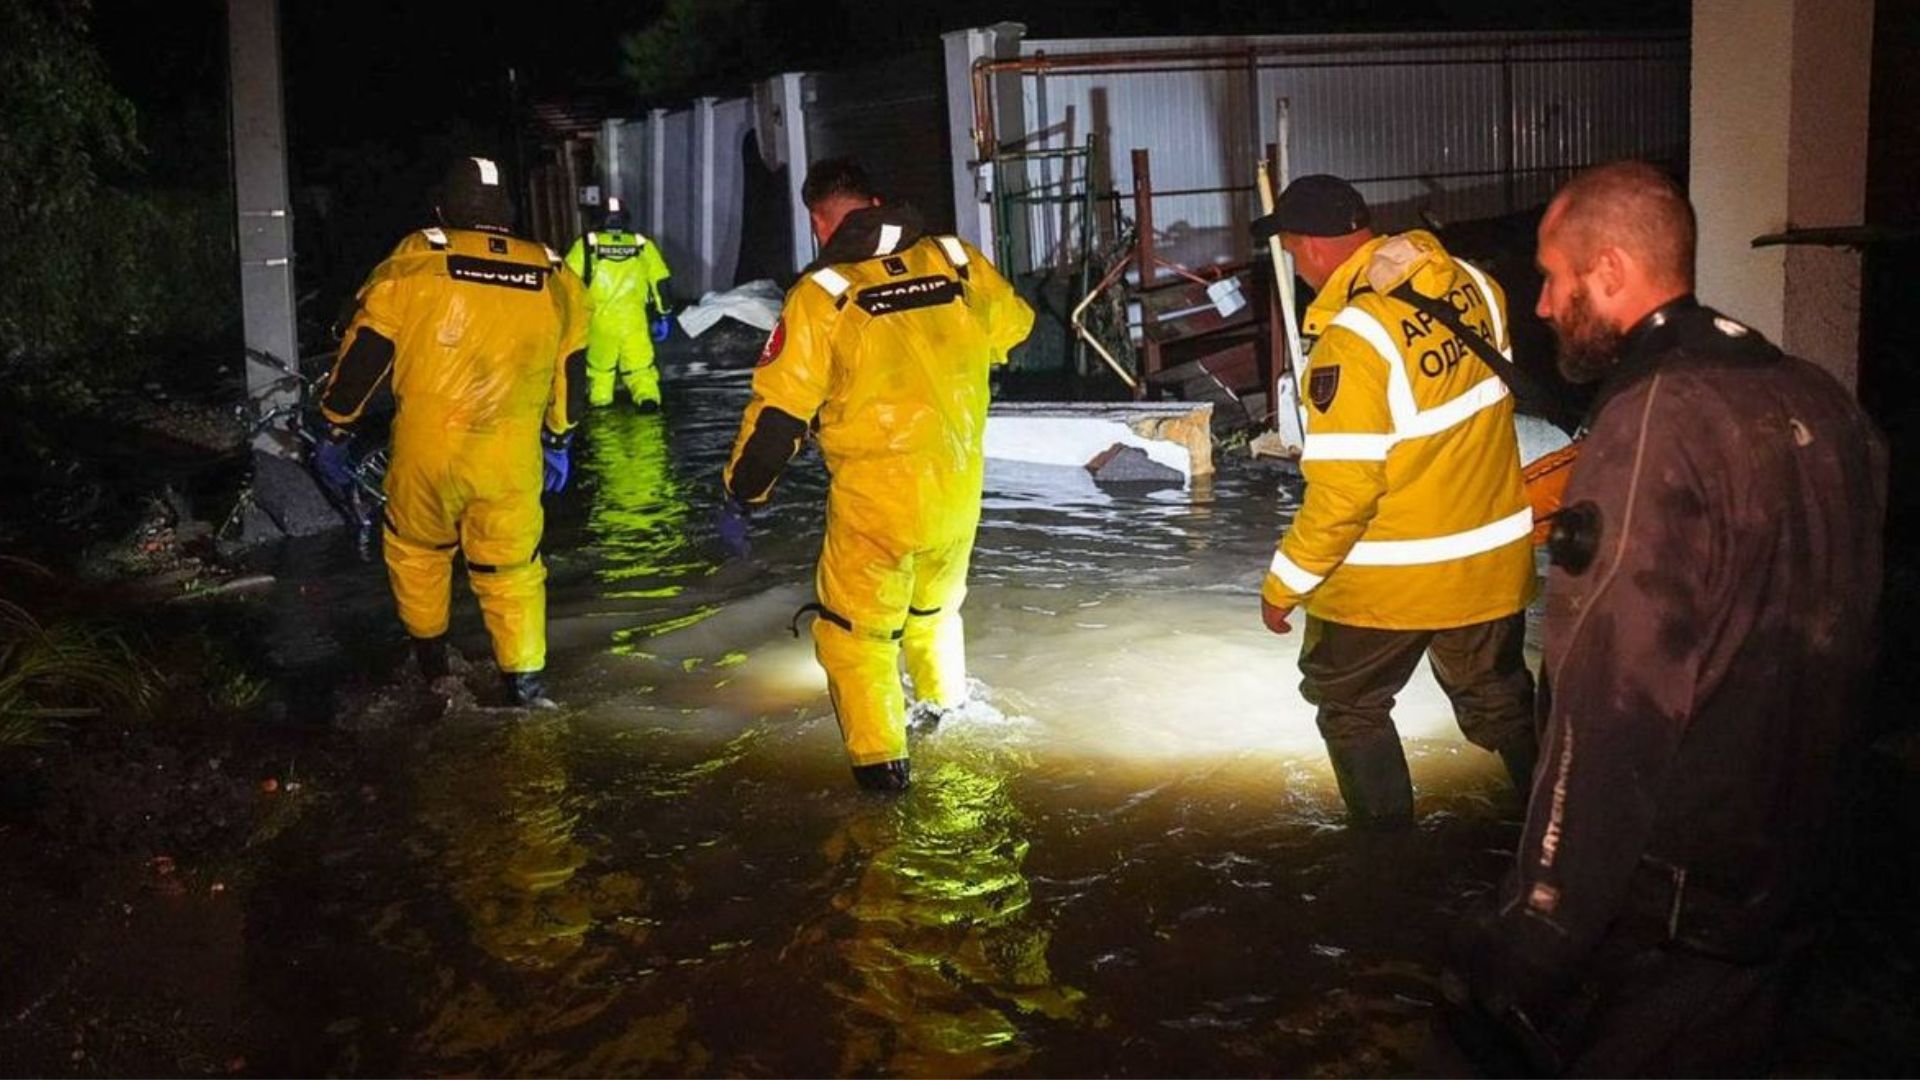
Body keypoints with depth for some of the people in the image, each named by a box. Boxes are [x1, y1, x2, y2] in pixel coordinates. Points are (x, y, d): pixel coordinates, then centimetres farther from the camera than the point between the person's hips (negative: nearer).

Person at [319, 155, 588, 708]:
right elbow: (570, 373, 17)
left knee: (416, 547, 23)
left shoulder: (414, 263, -2)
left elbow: (365, 352, 0)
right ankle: (526, 681, 13)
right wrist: (557, 444, 29)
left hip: (426, 453, -1)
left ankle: (431, 658, 34)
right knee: (512, 568, 15)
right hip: (512, 461, 1)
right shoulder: (555, 279, 7)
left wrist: (337, 430, 11)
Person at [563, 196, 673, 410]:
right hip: (634, 318, 0)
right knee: (640, 361, 3)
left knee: (598, 362, 18)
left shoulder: (586, 245, 2)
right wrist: (661, 315, 14)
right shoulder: (643, 245, 7)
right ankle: (647, 395, -14)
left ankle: (599, 398, 24)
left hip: (599, 318, 0)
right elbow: (660, 282, 8)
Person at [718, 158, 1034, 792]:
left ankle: (880, 756, 13)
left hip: (876, 500, -5)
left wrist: (739, 497, -2)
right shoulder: (959, 263, -1)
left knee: (855, 624, 13)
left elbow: (778, 411, -12)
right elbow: (1014, 329, 17)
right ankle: (945, 701, 49)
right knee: (935, 604, 29)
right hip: (960, 489, 5)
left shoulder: (823, 294, -13)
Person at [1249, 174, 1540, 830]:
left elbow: (1342, 491, -25)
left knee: (1348, 704, 18)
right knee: (1501, 701, 24)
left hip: (1386, 579, -6)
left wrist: (1285, 585, -13)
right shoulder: (1475, 287, -5)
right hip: (1492, 560, 6)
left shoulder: (1354, 339, -26)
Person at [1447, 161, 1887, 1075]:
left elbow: (1613, 708, -28)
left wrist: (1530, 943, -24)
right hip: (1782, 887, 8)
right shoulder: (1815, 401, 3)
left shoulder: (1652, 424, -23)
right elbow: (1844, 636, 15)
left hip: (1657, 921, -8)